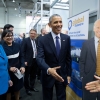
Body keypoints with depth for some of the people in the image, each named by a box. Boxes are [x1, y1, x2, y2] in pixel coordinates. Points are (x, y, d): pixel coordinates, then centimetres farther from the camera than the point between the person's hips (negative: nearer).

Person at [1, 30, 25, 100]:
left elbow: (21, 57, 5)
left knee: (17, 88, 19)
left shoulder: (17, 45, 3)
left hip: (18, 71, 4)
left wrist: (23, 66, -10)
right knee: (8, 90, 13)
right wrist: (9, 68, -23)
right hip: (8, 73, -4)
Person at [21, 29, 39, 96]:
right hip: (28, 61, -5)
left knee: (33, 75, 18)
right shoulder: (25, 40, -9)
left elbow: (37, 50, 10)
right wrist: (24, 61, -16)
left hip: (35, 60, 6)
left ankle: (32, 86, 35)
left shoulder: (37, 41, 7)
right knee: (27, 75, 9)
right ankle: (27, 88, 25)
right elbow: (23, 51, -12)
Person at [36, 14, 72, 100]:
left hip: (62, 74, 2)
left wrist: (69, 74, 4)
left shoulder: (66, 38, -3)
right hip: (48, 75, -2)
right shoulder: (43, 40, -13)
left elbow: (68, 57, 2)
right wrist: (48, 70, -41)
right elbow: (40, 58, -22)